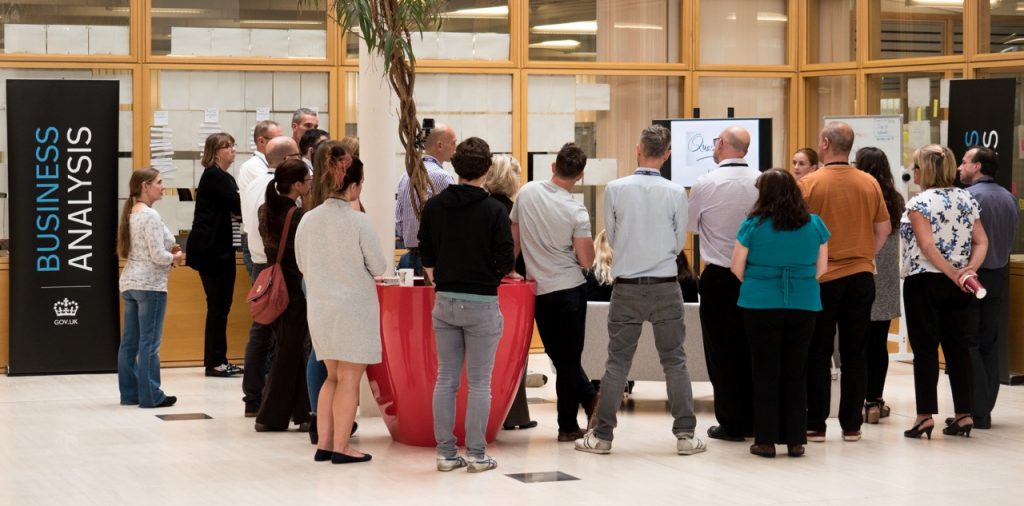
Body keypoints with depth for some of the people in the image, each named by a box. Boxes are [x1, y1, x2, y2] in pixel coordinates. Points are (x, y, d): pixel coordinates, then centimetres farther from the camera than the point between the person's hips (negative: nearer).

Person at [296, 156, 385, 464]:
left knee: (333, 375, 17)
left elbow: (302, 265, 10)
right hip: (354, 308, -5)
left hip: (319, 308, 6)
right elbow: (378, 267, -7)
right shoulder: (359, 222, -15)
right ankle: (340, 446, 4)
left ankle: (324, 442, 16)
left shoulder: (308, 220, 0)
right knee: (350, 378, 3)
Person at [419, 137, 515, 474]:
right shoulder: (494, 210, -12)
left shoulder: (434, 207, 1)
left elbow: (426, 256, 6)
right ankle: (476, 455, 5)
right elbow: (506, 263, -11)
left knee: (446, 379, 10)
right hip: (482, 304, -4)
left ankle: (446, 452, 12)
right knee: (479, 382, 3)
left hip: (444, 302, 4)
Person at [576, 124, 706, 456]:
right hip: (666, 286, 0)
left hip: (627, 287, 0)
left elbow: (611, 238, 4)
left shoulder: (615, 189, -6)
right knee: (674, 360, 7)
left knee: (617, 361, 6)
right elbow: (679, 243, 4)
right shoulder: (676, 193, -6)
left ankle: (602, 435, 8)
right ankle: (685, 434, 5)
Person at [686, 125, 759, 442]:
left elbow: (691, 225, 2)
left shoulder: (705, 184, -12)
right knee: (750, 347, 12)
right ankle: (752, 420, 17)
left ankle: (730, 423, 4)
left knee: (721, 349, 3)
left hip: (718, 277, -4)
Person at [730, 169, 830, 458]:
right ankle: (795, 440, 13)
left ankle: (766, 440, 7)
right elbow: (821, 268, 8)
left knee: (765, 373, 6)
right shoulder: (814, 225, 1)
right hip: (804, 307, 2)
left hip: (760, 306, -2)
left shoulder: (753, 226, -7)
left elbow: (737, 268, -1)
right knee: (795, 373, 10)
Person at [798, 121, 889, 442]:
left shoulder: (809, 184, -10)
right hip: (861, 277, 3)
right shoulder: (870, 184, 1)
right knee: (854, 353, 8)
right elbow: (883, 229, 7)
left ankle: (815, 425, 6)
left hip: (821, 279, -3)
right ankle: (851, 424, 10)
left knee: (818, 354, 5)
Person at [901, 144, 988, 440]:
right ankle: (964, 415, 10)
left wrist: (954, 274, -17)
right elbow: (981, 242, 4)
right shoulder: (967, 200, 8)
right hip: (957, 289, 6)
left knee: (925, 348, -2)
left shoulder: (919, 203, -11)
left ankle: (925, 416, -4)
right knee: (957, 346, 9)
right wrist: (970, 269, -7)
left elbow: (928, 246, -19)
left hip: (924, 282, -6)